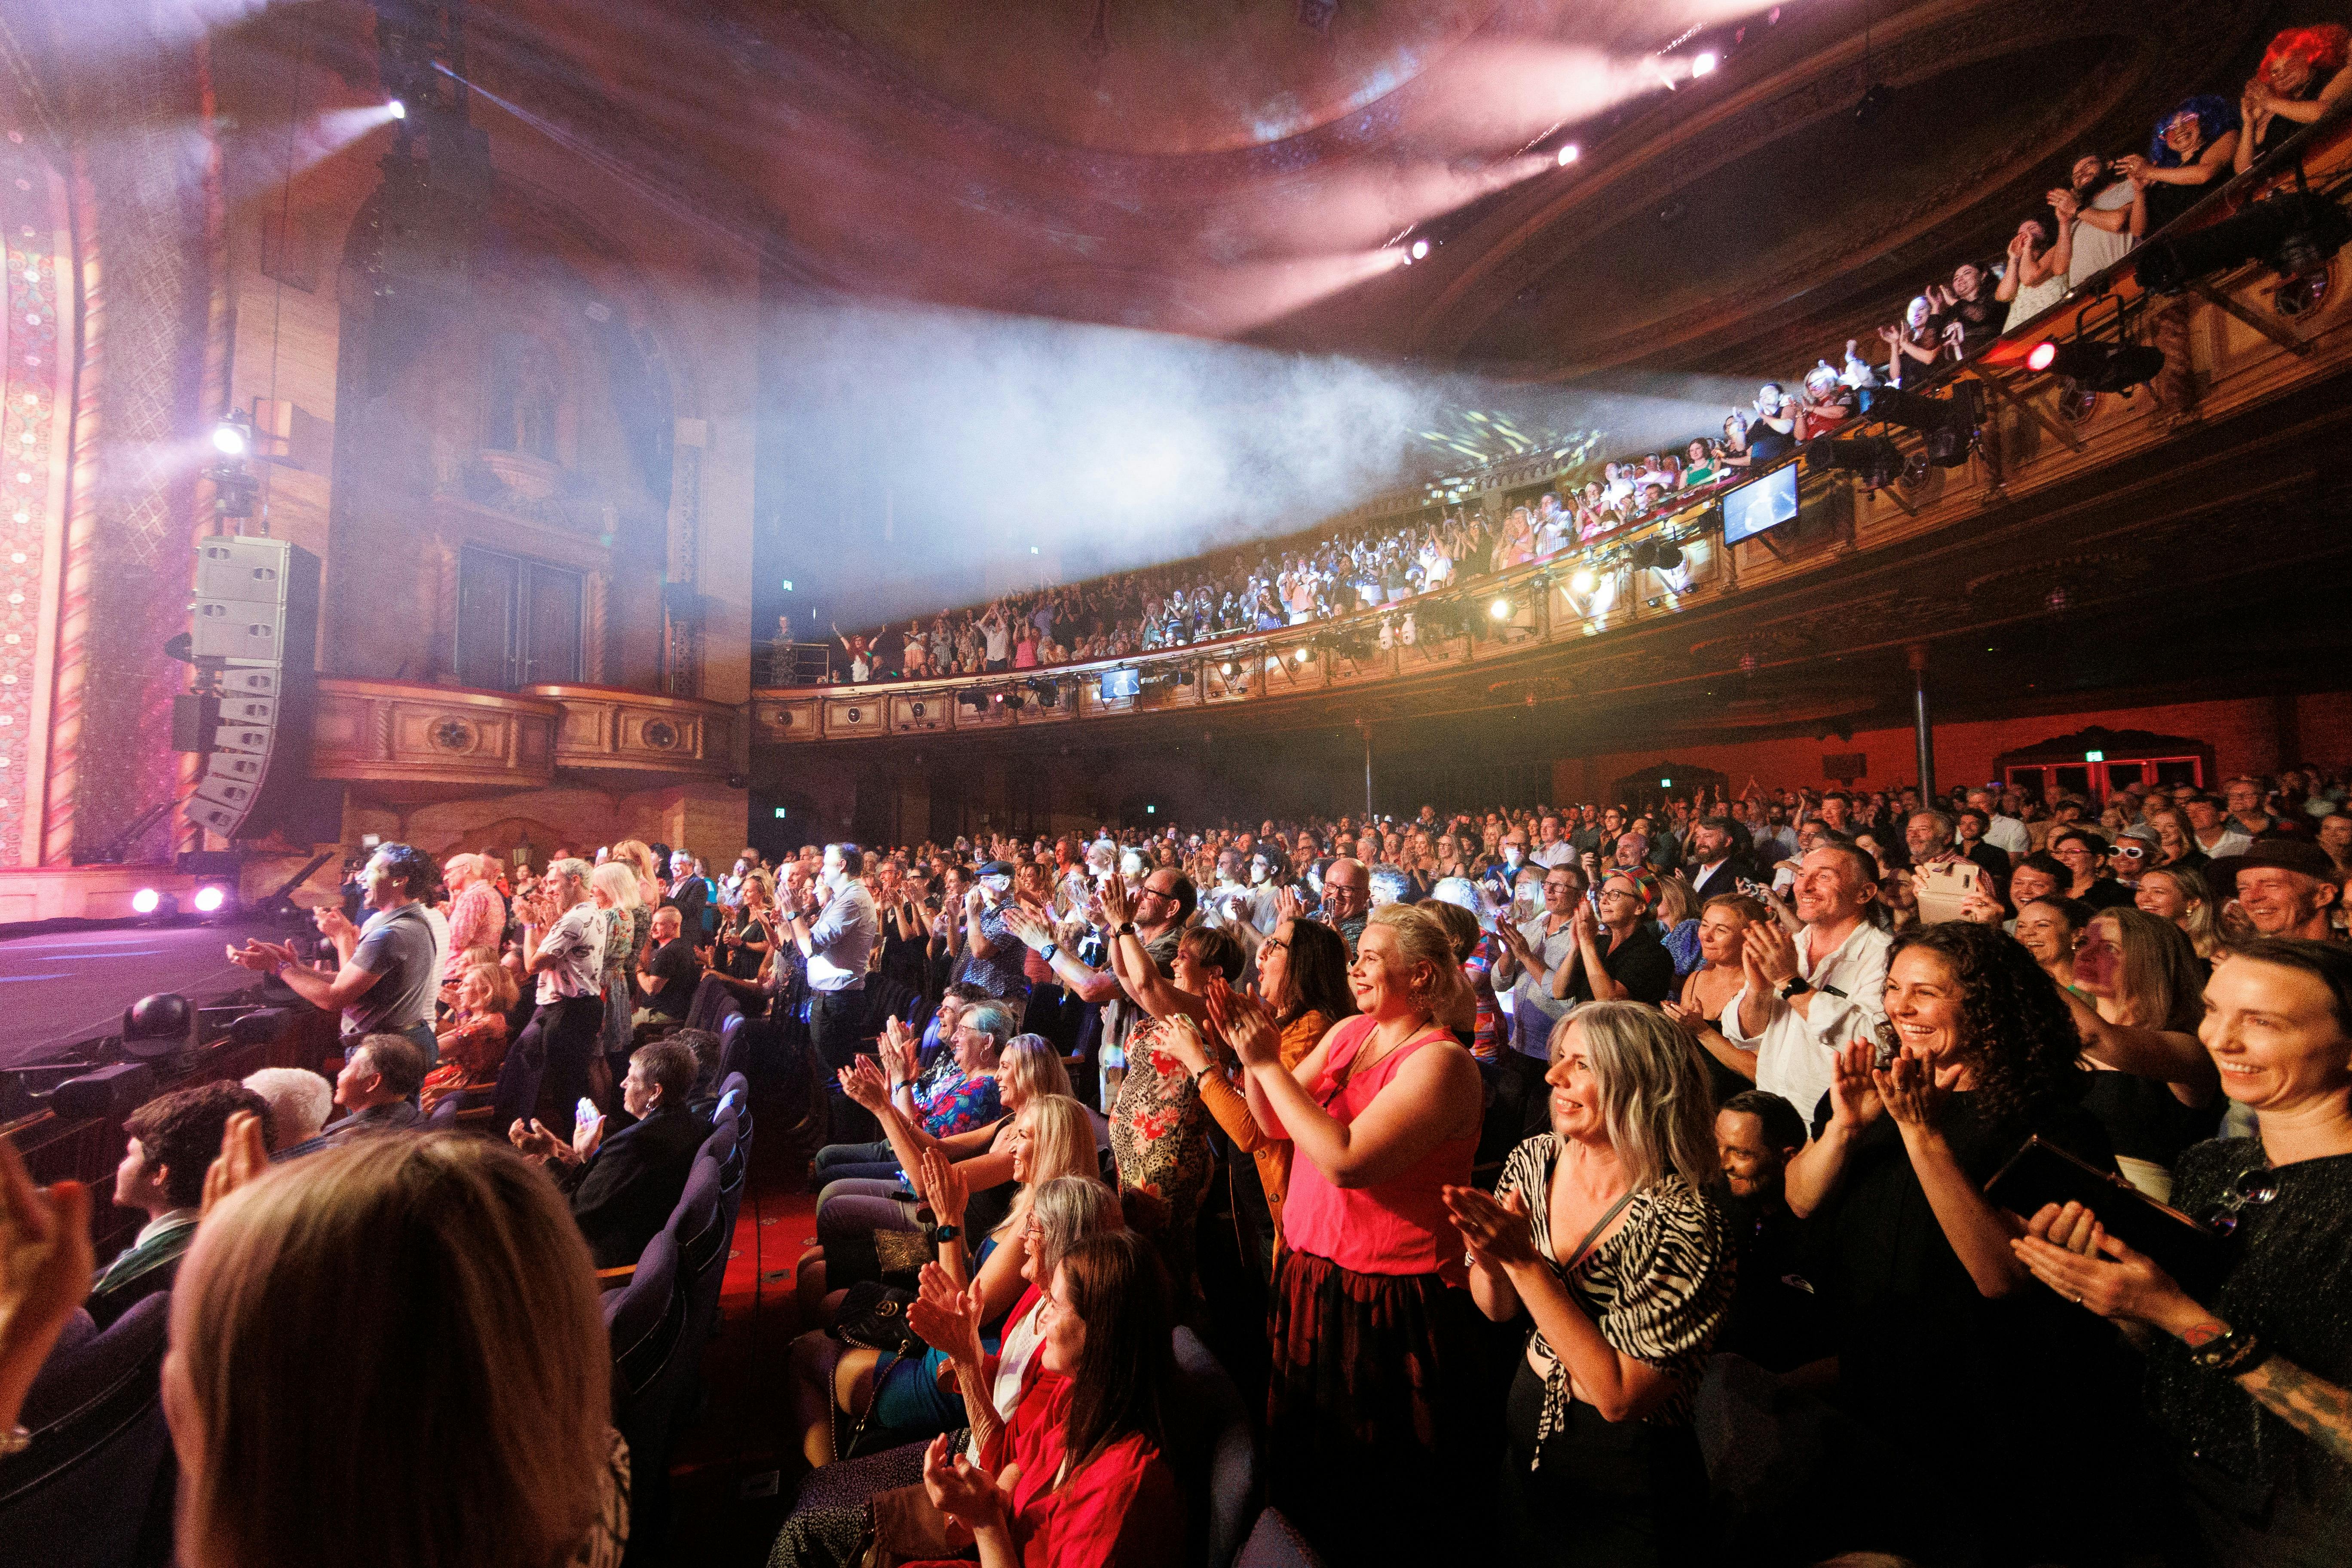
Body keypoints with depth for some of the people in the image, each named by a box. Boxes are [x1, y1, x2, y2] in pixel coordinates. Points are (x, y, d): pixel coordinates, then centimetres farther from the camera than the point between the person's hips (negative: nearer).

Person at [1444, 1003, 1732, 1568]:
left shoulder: (1683, 1222, -27)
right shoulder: (1535, 1161, -12)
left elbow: (1620, 1397, -26)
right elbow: (1499, 1309, -1)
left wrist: (1524, 1262, -33)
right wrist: (1488, 1260, -23)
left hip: (1626, 1477, -4)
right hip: (1527, 1426, 5)